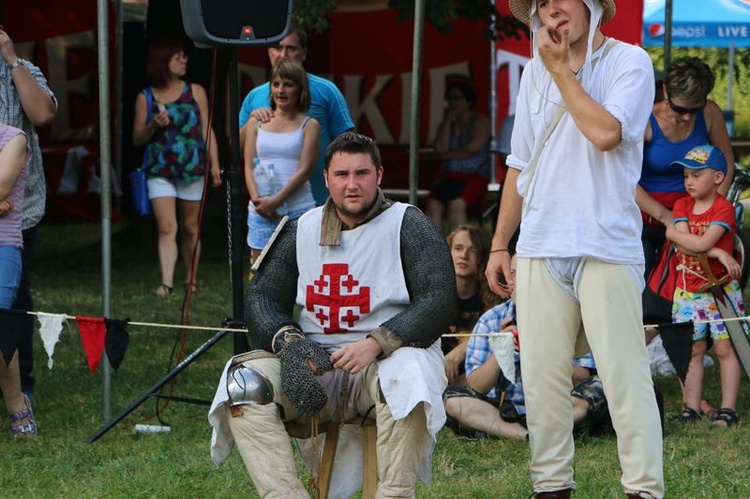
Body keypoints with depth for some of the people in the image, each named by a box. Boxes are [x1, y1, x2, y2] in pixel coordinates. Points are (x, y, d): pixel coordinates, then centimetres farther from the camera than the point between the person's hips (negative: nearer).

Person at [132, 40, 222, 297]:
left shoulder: (195, 92, 6)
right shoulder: (146, 97, 5)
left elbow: (207, 130, 7)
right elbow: (137, 138, 8)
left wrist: (214, 164, -1)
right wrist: (153, 126, -11)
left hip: (192, 170, 1)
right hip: (160, 171, -1)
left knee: (190, 228, 8)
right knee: (166, 228, -12)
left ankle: (190, 279, 21)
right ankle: (166, 282, -17)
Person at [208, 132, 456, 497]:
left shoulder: (409, 226, 2)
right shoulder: (302, 230, 15)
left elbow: (439, 301, -9)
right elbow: (261, 296, 14)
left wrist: (375, 344, -23)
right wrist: (286, 339, -10)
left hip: (385, 360, -4)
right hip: (313, 365, 4)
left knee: (405, 375, -38)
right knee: (243, 381, -22)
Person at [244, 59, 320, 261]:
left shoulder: (309, 125, 5)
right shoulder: (256, 123, 13)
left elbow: (304, 169, -4)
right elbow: (249, 167, 8)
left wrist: (276, 200, -14)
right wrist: (257, 199, -10)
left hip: (298, 210, -2)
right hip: (260, 211, 2)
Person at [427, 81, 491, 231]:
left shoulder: (480, 122, 6)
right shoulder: (445, 125, 20)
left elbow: (473, 149, -8)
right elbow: (440, 149, 2)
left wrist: (447, 155, 4)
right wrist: (448, 121, 3)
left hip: (474, 177, -4)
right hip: (449, 176, 4)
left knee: (456, 205, -34)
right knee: (433, 205, -27)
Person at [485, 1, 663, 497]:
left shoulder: (629, 62, -1)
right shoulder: (536, 71, 15)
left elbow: (605, 133, -18)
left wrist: (561, 69, -8)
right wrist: (499, 245, 16)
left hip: (607, 247, -5)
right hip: (540, 247, 5)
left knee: (625, 374, -8)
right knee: (543, 378, 4)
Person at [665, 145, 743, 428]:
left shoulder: (724, 208, -10)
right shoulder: (682, 206, 5)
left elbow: (702, 243, -23)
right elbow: (685, 245, -11)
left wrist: (672, 232, -11)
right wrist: (717, 253, -19)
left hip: (721, 289, -4)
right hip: (688, 291, 4)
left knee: (725, 348, -2)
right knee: (692, 349, 6)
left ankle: (728, 408, 0)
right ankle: (691, 407, 9)